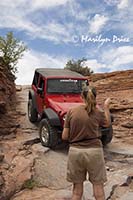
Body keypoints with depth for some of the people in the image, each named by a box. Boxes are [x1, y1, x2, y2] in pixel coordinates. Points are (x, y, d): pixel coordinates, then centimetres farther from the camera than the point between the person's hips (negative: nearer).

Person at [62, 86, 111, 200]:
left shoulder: (71, 112, -3)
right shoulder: (98, 113, -4)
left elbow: (64, 137, -1)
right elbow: (107, 124, 18)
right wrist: (106, 107, 22)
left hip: (75, 151, 1)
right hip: (94, 151, -1)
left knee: (77, 188, 16)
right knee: (98, 186, 13)